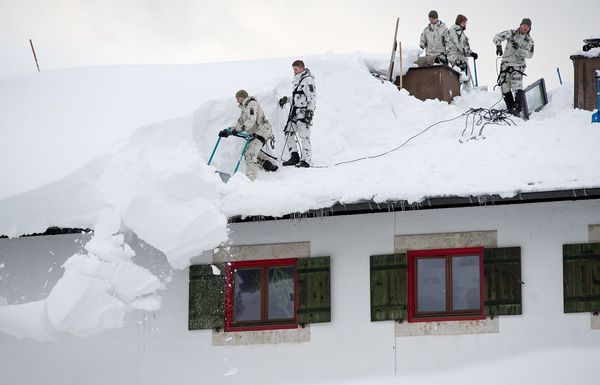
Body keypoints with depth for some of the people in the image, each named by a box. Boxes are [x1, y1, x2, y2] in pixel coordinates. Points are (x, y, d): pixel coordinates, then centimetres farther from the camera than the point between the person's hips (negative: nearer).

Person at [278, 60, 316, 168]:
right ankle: (294, 157, 11)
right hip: (295, 110, 10)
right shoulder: (297, 80, 18)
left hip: (304, 111, -9)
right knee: (289, 133, 6)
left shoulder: (308, 80, -10)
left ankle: (306, 160, -7)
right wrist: (286, 99, 17)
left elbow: (312, 97, -15)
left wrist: (310, 111, -21)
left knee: (304, 136, -10)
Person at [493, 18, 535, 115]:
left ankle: (518, 109, -22)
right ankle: (510, 108, 10)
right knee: (505, 86, -1)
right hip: (506, 64, 2)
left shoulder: (529, 41, 2)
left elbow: (530, 55, -8)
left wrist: (519, 49, -23)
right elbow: (497, 37, -3)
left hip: (518, 66, -2)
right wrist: (498, 45, -23)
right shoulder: (511, 33, 2)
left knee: (517, 86, -19)